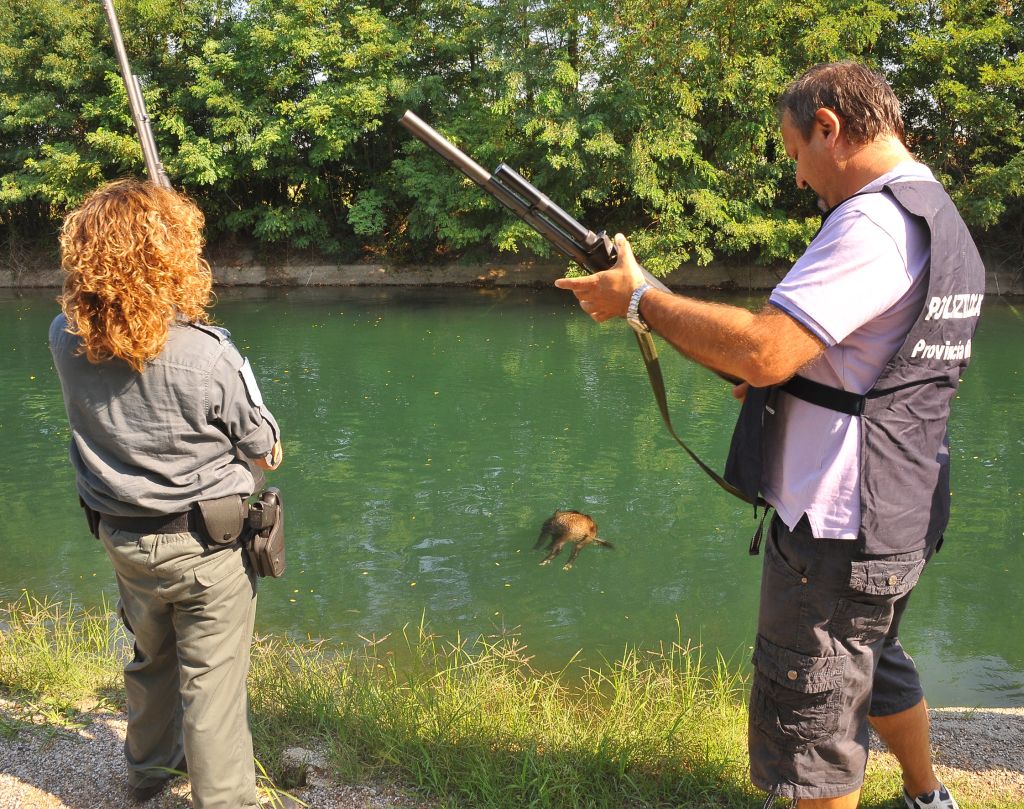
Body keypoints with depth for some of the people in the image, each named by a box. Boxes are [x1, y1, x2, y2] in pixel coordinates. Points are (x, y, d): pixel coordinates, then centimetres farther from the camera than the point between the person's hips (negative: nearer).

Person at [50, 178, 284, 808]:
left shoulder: (67, 341, -12)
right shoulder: (207, 354, -25)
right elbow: (265, 450, -10)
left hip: (123, 539, 6)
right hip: (207, 544, -6)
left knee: (152, 659, 27)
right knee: (212, 684, 6)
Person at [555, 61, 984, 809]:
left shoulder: (872, 222, -21)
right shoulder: (947, 226, 12)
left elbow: (761, 350, -30)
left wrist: (640, 298, -18)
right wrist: (793, 383, 11)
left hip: (838, 532, -10)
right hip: (898, 522, 10)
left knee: (812, 717, 3)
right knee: (875, 663, 30)